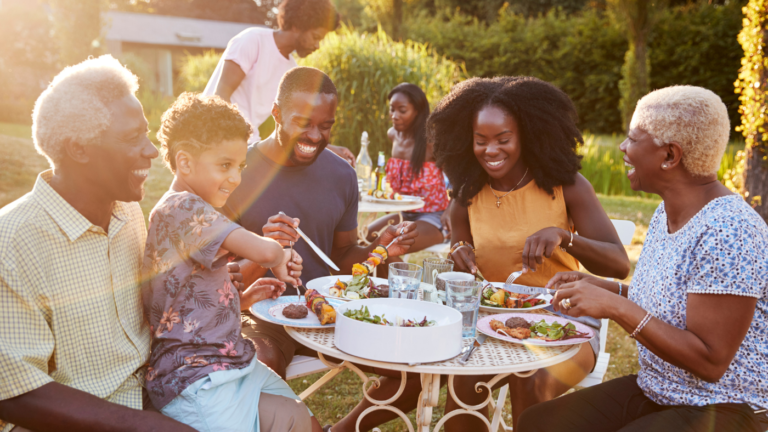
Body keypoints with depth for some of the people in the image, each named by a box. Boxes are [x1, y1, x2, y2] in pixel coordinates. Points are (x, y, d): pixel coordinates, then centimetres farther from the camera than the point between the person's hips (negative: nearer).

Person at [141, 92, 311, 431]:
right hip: (195, 384, -10)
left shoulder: (186, 211, 14)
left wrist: (243, 299, 4)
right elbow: (263, 252, -33)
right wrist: (278, 254, -11)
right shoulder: (182, 207, -19)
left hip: (228, 362, 10)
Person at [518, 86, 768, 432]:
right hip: (655, 391, 8)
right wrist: (599, 287, 0)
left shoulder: (728, 232, -25)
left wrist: (617, 307, -27)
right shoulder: (666, 213, 4)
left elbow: (710, 362, -25)